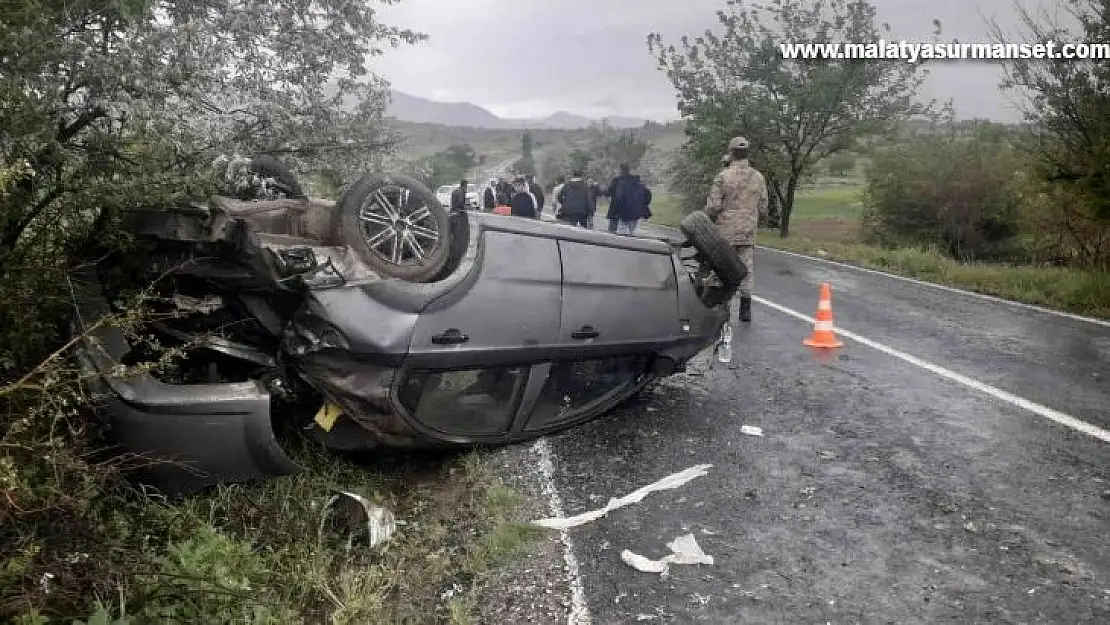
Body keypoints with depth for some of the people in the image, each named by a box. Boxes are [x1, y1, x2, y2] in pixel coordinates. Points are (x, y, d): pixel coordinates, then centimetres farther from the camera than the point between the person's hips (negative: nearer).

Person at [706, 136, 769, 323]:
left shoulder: (722, 176, -10)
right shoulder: (758, 177, 3)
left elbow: (713, 206, -12)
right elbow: (763, 209, 6)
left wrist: (709, 217, 9)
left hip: (725, 232, -3)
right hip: (748, 233, 3)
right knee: (747, 269, 8)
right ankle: (745, 310, 10)